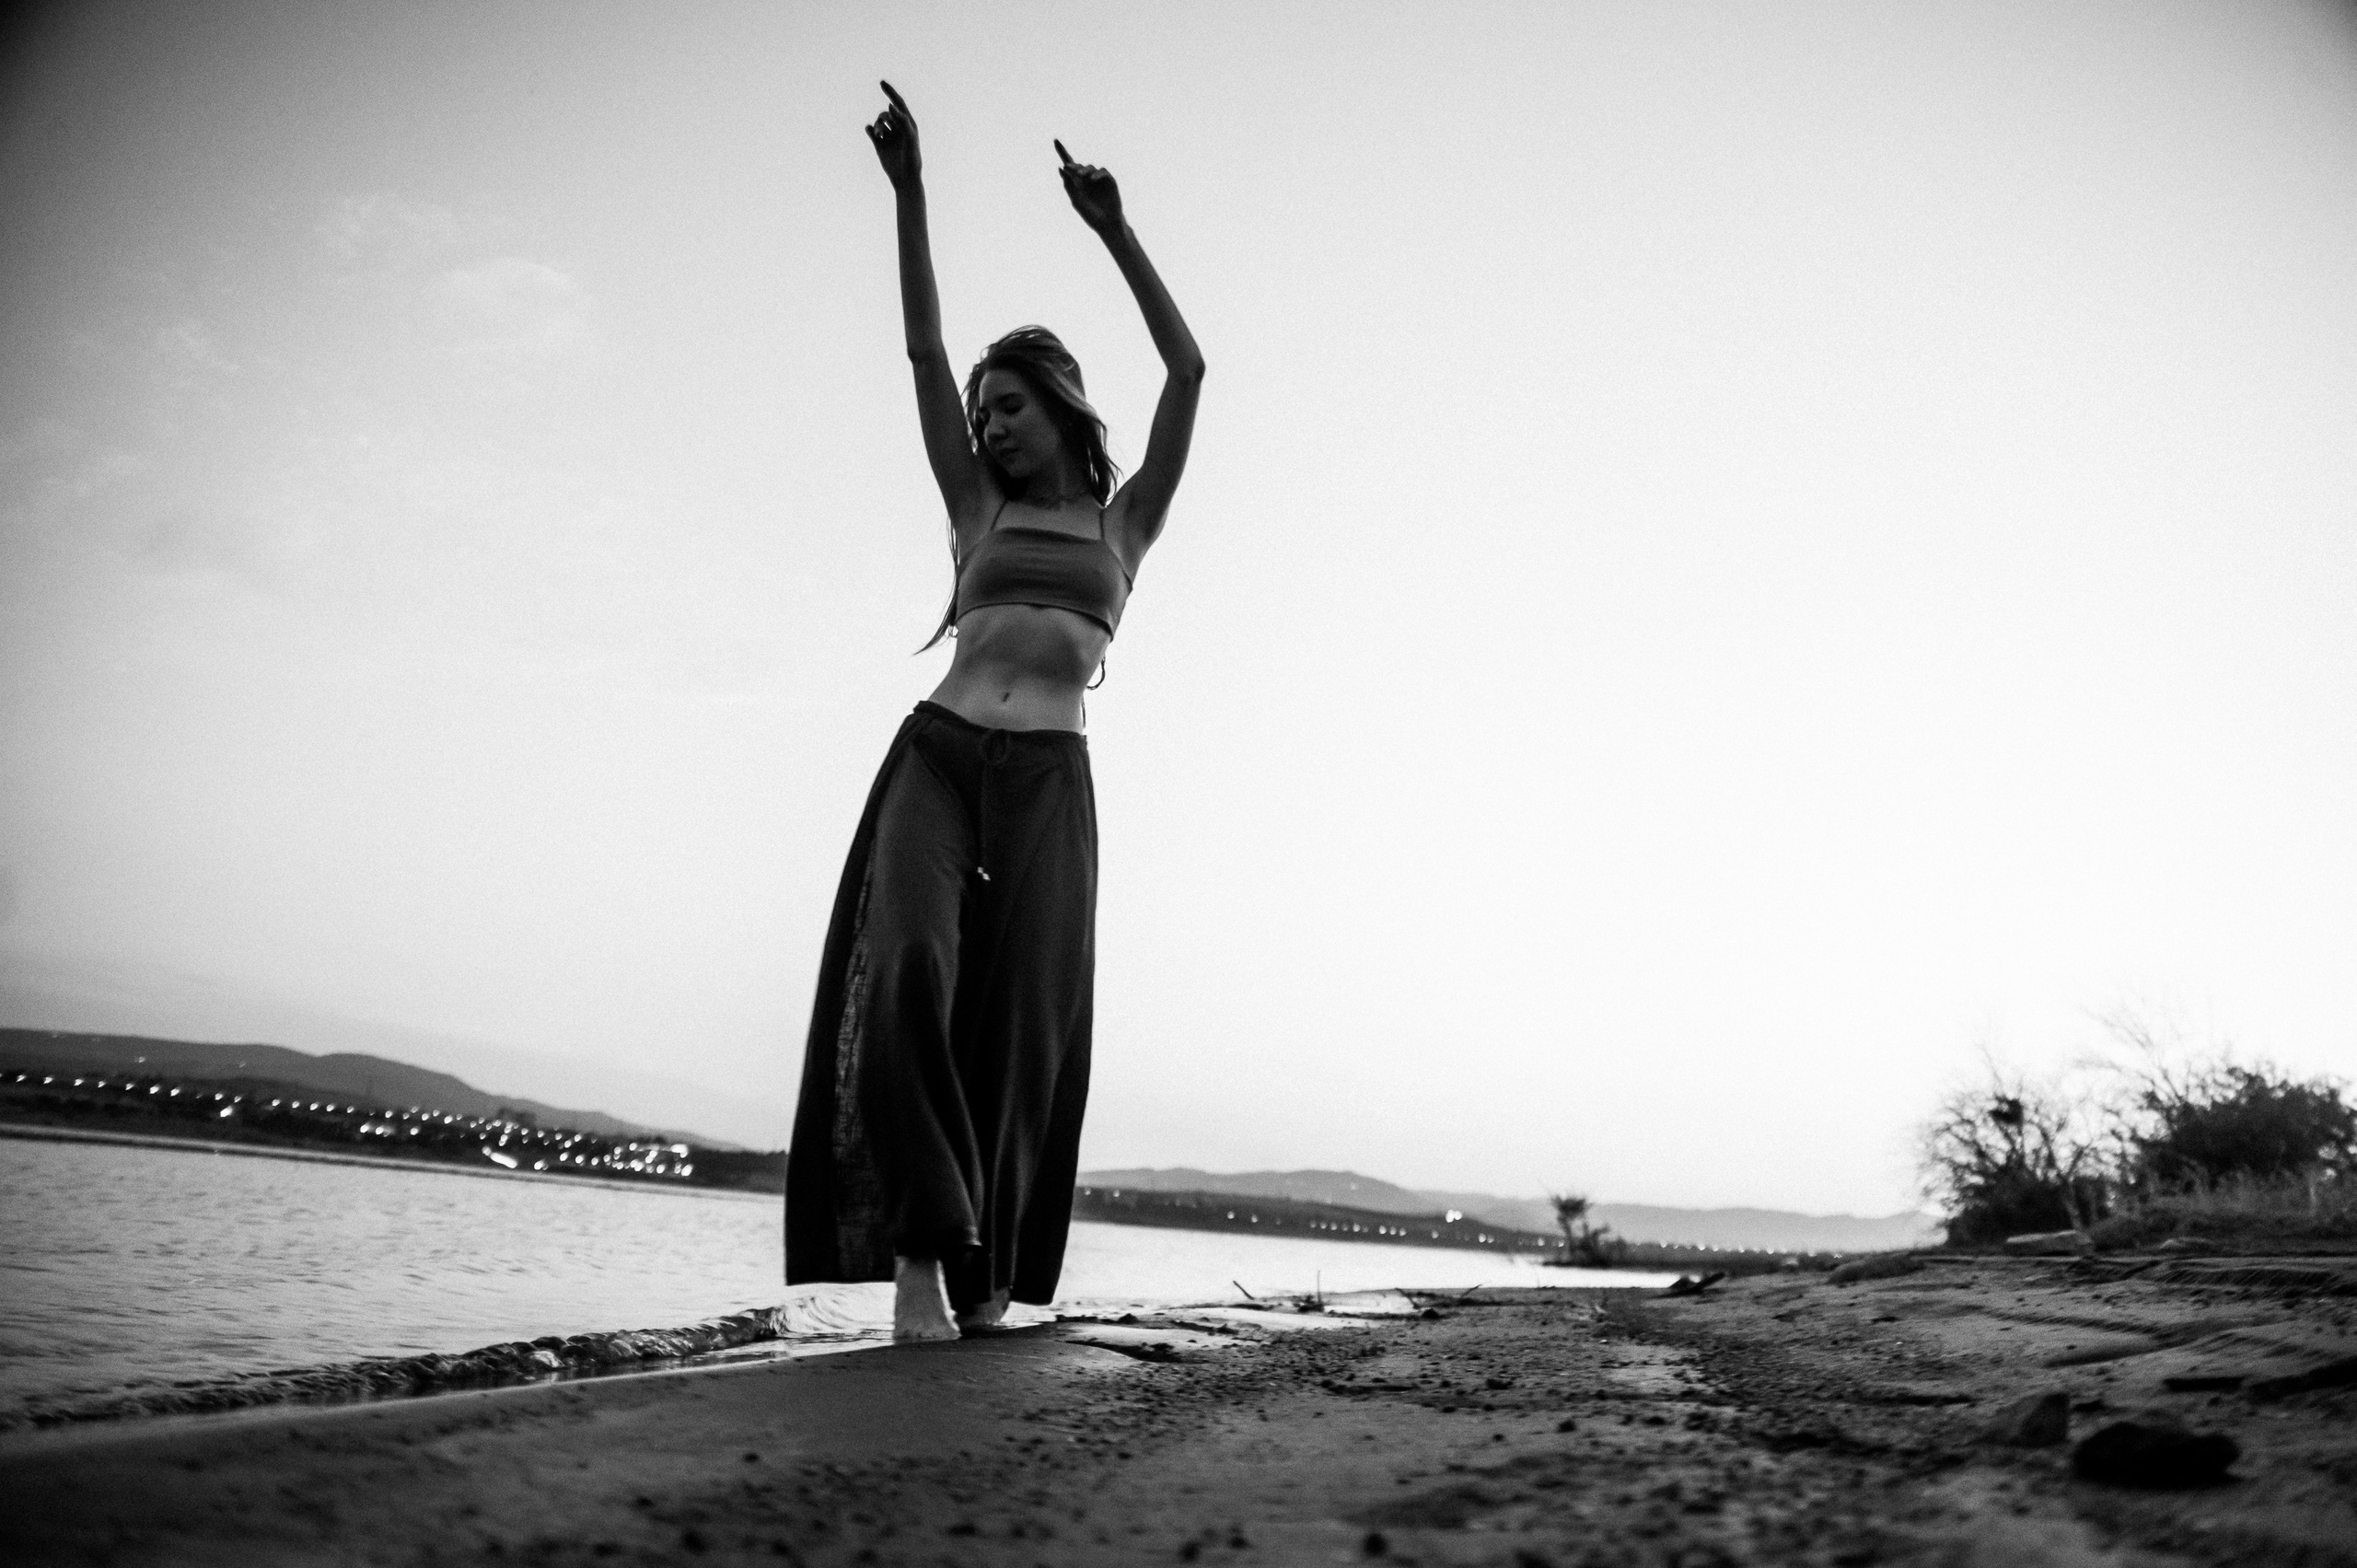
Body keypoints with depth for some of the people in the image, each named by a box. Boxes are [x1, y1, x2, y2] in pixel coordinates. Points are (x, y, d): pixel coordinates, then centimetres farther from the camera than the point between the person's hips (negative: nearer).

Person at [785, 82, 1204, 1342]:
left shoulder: (1126, 523, 16)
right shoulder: (976, 512, 18)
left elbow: (1189, 371, 8)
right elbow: (923, 350, 12)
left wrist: (1114, 234, 4)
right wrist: (908, 190, 8)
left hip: (1049, 781, 0)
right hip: (937, 754, 0)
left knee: (1023, 1015, -8)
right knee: (907, 970, -23)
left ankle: (986, 1271, 0)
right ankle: (919, 1248, -22)